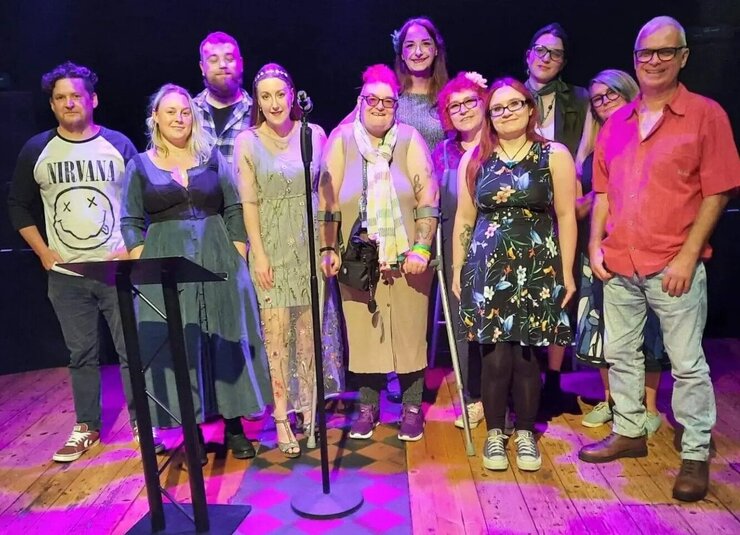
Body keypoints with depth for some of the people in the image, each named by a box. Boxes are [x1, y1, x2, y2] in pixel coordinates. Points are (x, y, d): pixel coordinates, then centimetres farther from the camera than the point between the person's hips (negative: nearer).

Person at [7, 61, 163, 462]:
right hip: (66, 276, 2)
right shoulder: (36, 150, 5)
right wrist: (44, 253, 2)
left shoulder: (119, 145, 2)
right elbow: (18, 206, 12)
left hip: (118, 271, -1)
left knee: (132, 350, 1)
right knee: (81, 354, 11)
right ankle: (87, 427, 26)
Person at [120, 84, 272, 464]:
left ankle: (235, 426, 17)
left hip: (219, 261, 1)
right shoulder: (140, 166, 6)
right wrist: (144, 265, -7)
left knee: (227, 340, 4)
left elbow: (234, 211, 6)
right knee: (177, 346, 2)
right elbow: (130, 223, 4)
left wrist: (238, 257, -2)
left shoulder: (213, 158, 8)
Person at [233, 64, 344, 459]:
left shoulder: (314, 134, 4)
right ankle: (281, 416, 6)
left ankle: (309, 403, 23)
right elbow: (249, 202, -2)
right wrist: (259, 254, -7)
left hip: (310, 244, 2)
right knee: (276, 330, -3)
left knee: (310, 326, 7)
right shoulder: (247, 141, 0)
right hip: (272, 247, -1)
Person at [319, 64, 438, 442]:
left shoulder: (410, 139, 1)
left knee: (409, 333, 6)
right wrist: (329, 249, -5)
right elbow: (327, 201, 1)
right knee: (362, 333, 8)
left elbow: (428, 200, -2)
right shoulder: (341, 139, 2)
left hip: (406, 259, 0)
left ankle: (412, 408, 24)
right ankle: (368, 406, 26)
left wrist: (422, 247, -10)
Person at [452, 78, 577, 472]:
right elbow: (464, 218, 9)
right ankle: (494, 433, 19)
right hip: (487, 267, 1)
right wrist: (457, 271, 7)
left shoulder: (554, 156, 3)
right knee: (495, 355, 0)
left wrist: (567, 271, -2)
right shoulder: (474, 159, 8)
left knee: (525, 354, 2)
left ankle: (525, 433, 22)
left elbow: (565, 215, 1)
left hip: (537, 268, -1)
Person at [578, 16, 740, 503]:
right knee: (620, 354, 14)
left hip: (674, 266, -5)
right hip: (619, 264, 5)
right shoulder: (617, 122, 11)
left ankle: (696, 455, 18)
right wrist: (596, 245, 3)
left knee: (687, 363, 3)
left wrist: (687, 257, -13)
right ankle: (629, 432, 31)